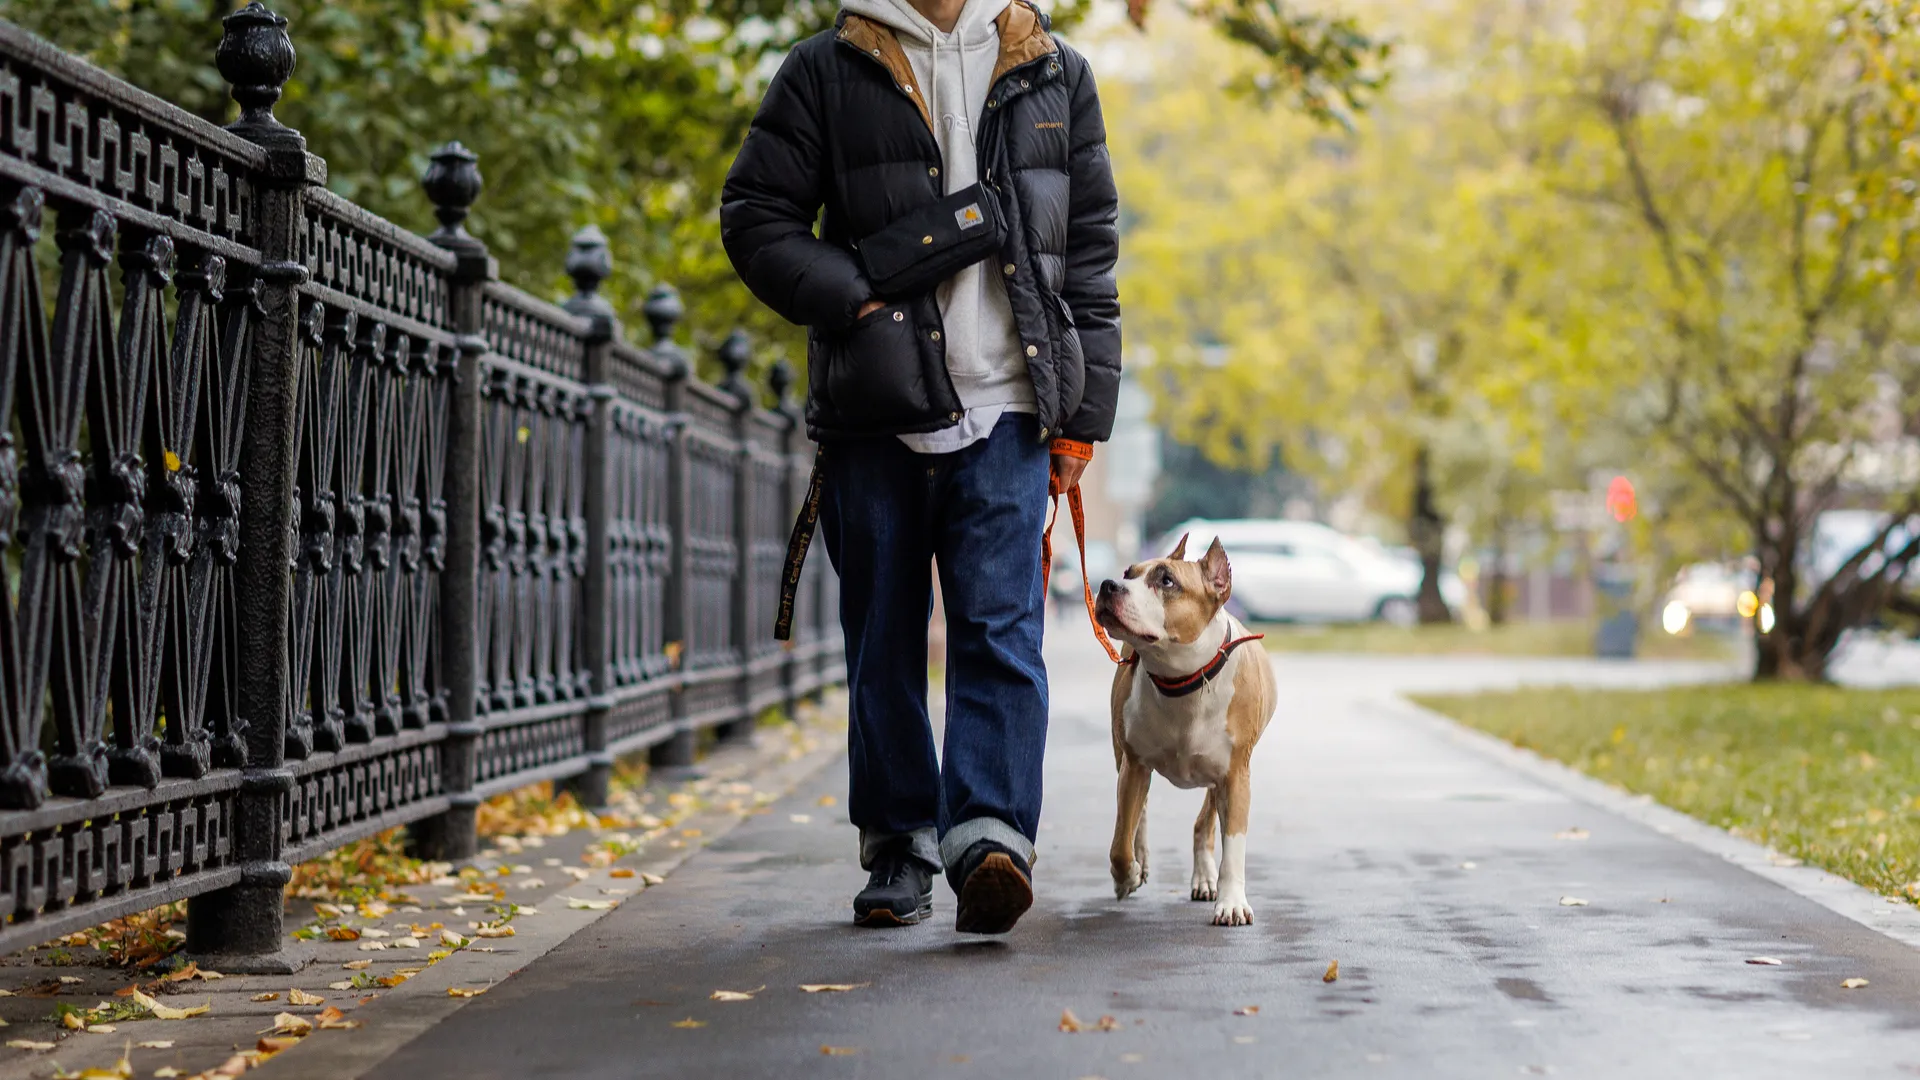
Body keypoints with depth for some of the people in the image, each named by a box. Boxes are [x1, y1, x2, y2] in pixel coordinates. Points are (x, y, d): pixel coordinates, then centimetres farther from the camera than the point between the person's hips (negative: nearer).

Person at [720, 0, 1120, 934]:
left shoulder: (1056, 76, 13)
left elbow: (1091, 252, 14)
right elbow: (755, 218, 3)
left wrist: (1083, 415, 8)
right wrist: (858, 304, -11)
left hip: (1005, 411, 0)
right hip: (874, 412, 0)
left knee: (1001, 630, -12)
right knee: (883, 643, 5)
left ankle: (990, 841, -19)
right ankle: (899, 852, 15)